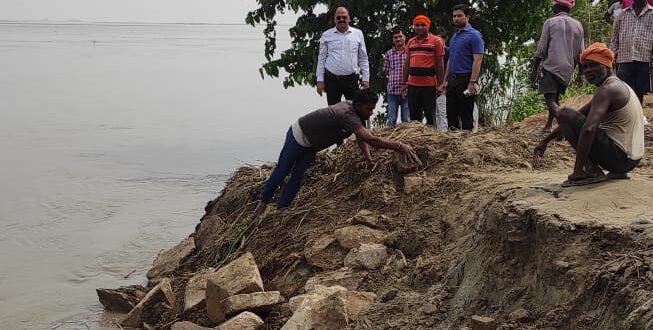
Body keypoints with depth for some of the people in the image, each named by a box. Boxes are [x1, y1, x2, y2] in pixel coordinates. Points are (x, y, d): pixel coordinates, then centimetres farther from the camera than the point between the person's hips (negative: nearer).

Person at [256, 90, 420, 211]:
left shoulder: (356, 110, -12)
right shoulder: (348, 115, -40)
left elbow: (361, 137, -3)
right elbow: (370, 139, -49)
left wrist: (368, 157, -20)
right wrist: (399, 146, -51)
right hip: (298, 135, -8)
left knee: (297, 177, 7)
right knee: (282, 171, 8)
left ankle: (281, 208, 17)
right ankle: (264, 201, 27)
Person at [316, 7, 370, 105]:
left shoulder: (358, 34, 6)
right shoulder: (327, 35, 5)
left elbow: (363, 58, 9)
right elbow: (321, 58, 7)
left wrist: (365, 79, 4)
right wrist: (320, 80, 1)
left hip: (351, 79, 0)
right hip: (331, 79, 0)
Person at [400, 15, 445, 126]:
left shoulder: (436, 41, -1)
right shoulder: (410, 42, 14)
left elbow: (440, 64, -2)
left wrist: (440, 84, -6)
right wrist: (404, 83, 12)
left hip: (429, 84, -5)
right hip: (412, 84, 5)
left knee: (429, 115, 1)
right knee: (414, 115, 8)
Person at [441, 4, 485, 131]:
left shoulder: (474, 35, -7)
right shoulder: (454, 36, 17)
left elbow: (478, 60, -14)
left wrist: (473, 82, -22)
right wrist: (445, 81, 16)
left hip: (465, 80, -8)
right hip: (452, 80, 8)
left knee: (466, 115, -3)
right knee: (451, 115, 8)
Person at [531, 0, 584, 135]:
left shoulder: (550, 23, -3)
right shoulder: (578, 25, 10)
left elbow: (541, 49, -6)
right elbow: (581, 53, 10)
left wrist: (534, 70, 0)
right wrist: (580, 73, 17)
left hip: (551, 67, -5)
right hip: (567, 69, 6)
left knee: (550, 100, -9)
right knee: (555, 98, 21)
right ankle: (548, 126, 26)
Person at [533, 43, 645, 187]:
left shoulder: (607, 89, -14)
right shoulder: (619, 86, 18)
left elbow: (589, 129, -28)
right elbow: (578, 117, 21)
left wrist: (577, 170, -23)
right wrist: (545, 141, 20)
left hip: (617, 156, -10)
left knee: (564, 113, -9)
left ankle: (593, 171, -14)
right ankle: (617, 172, 15)